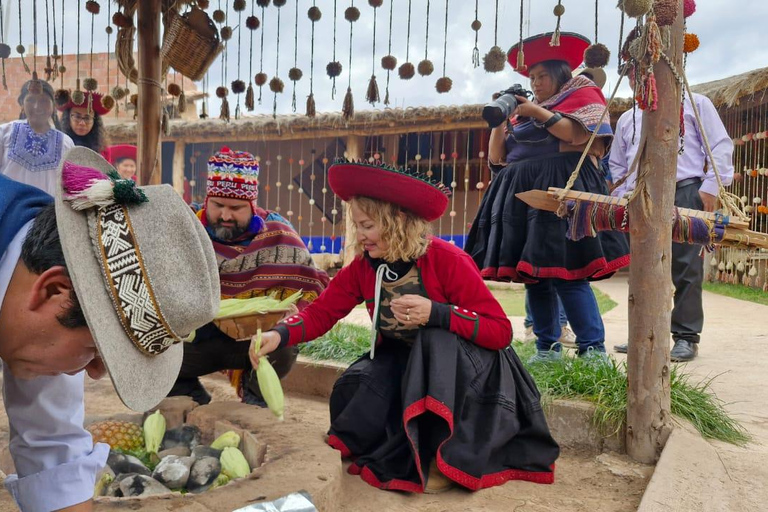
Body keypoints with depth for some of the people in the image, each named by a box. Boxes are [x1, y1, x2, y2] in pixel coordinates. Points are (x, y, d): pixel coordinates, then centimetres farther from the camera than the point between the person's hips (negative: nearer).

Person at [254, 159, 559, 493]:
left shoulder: (445, 260, -24)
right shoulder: (363, 266, -9)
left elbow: (501, 331, -25)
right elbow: (321, 312, -11)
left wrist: (436, 314, -38)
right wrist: (280, 335, -30)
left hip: (461, 369, -4)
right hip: (402, 363, 4)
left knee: (437, 337, -36)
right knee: (352, 393, -23)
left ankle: (445, 456, -23)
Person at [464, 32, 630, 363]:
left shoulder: (582, 94, 9)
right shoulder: (525, 109, 25)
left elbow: (579, 134, -12)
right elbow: (496, 158, 17)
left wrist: (538, 112, -7)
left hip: (561, 189, -7)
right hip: (522, 194, 7)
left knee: (564, 271, -16)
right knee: (531, 272, 3)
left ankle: (593, 349, -11)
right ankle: (547, 348, 10)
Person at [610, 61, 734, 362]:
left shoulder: (694, 104, 11)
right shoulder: (627, 119, 24)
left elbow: (721, 146, 3)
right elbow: (617, 164, 25)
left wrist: (711, 186, -8)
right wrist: (623, 195, 10)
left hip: (685, 193, -4)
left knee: (686, 267, -6)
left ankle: (686, 337, 0)